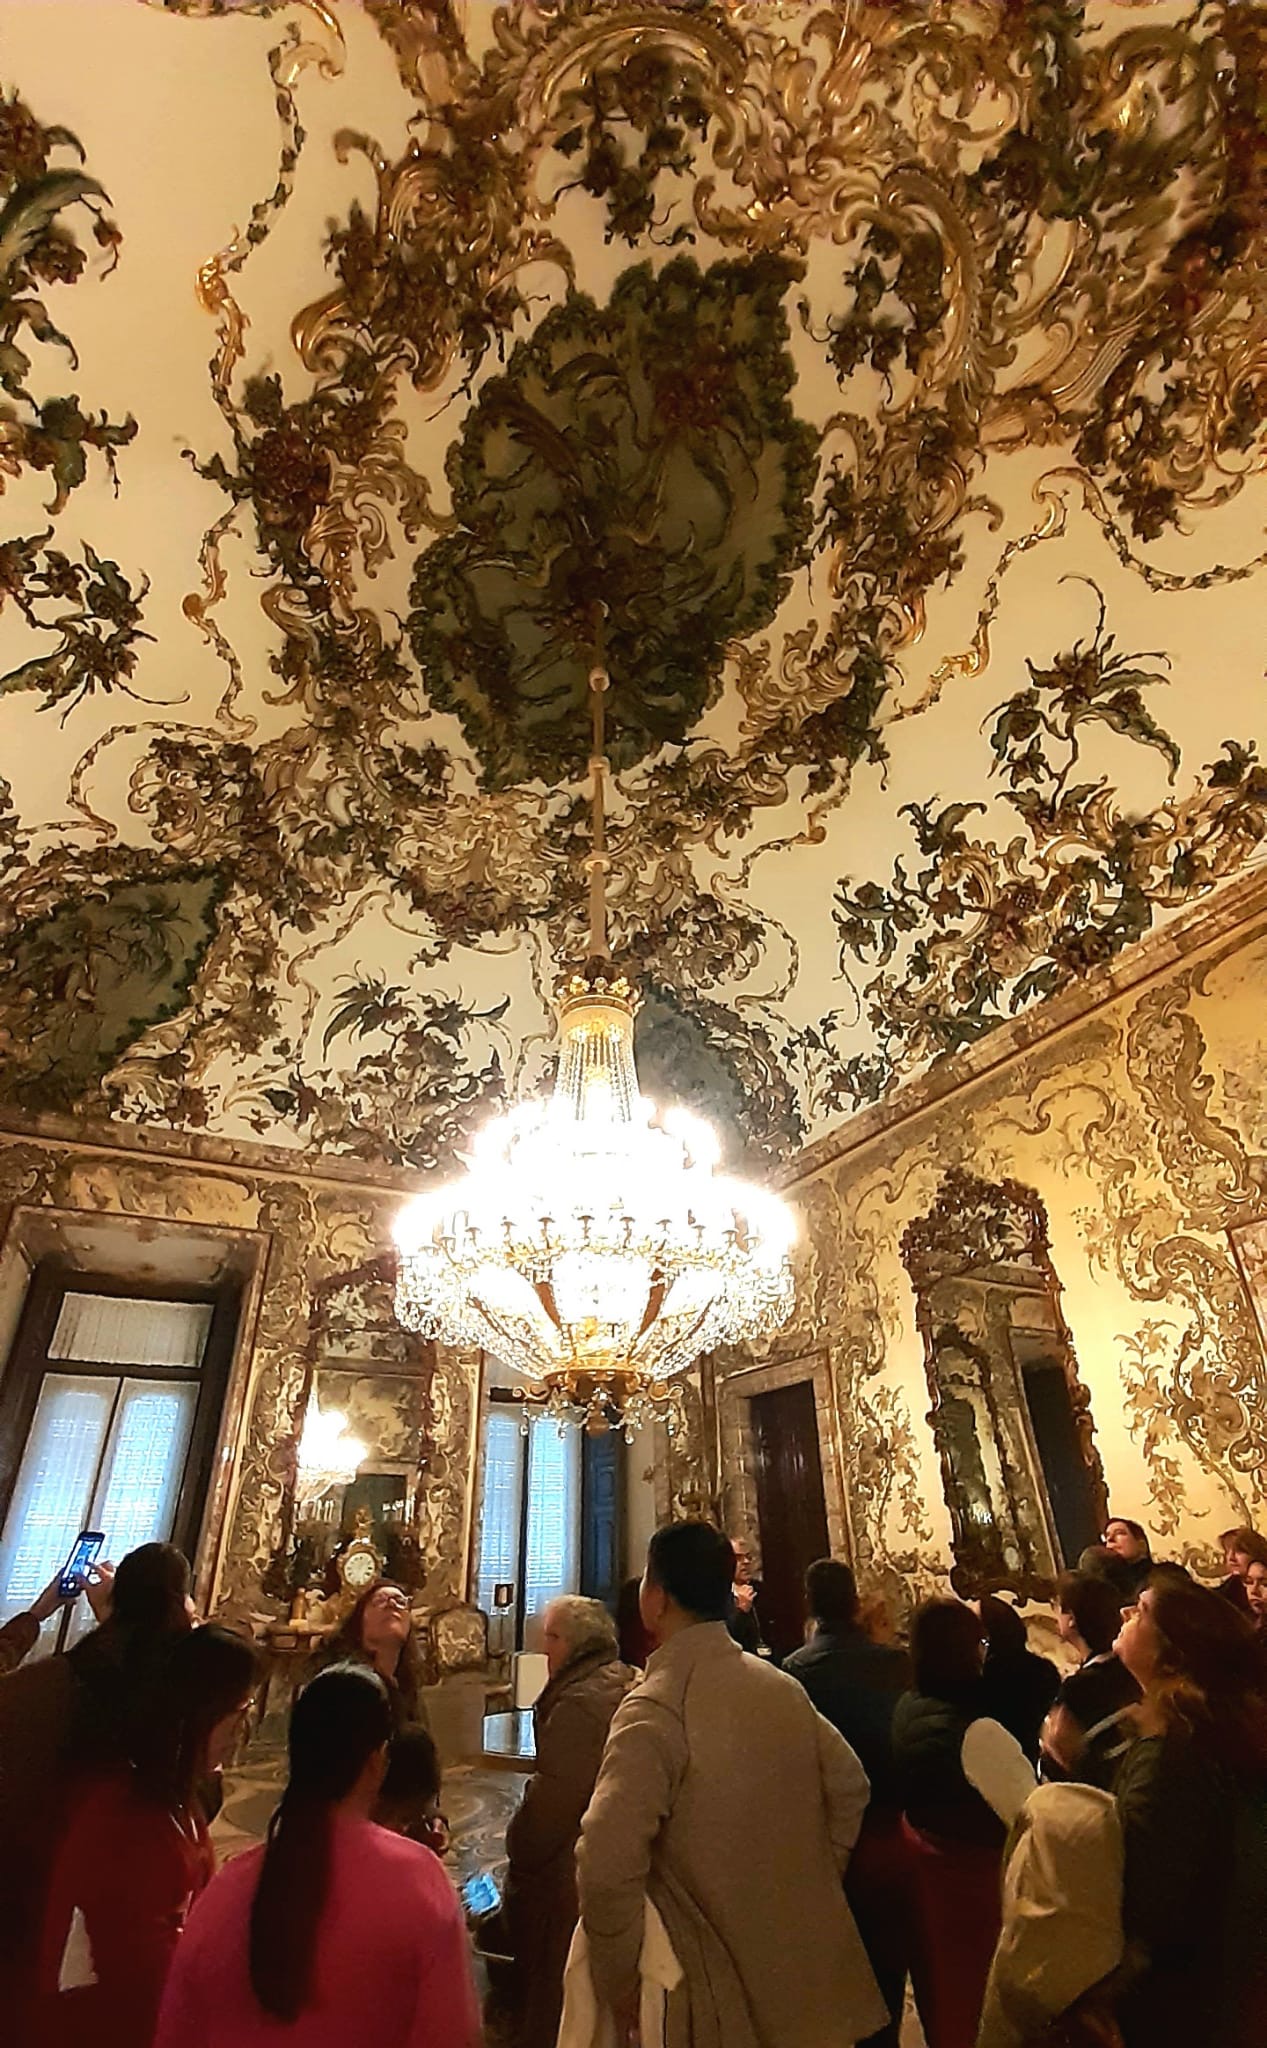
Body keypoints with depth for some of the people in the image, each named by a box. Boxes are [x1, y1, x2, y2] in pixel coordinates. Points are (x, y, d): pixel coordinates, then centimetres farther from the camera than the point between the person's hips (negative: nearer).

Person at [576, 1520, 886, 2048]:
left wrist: (618, 1983, -15)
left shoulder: (652, 1710, -24)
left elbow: (607, 1866, -30)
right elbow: (849, 1787, 5)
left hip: (722, 1992, -5)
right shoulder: (783, 1686, -6)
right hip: (808, 1968, 5)